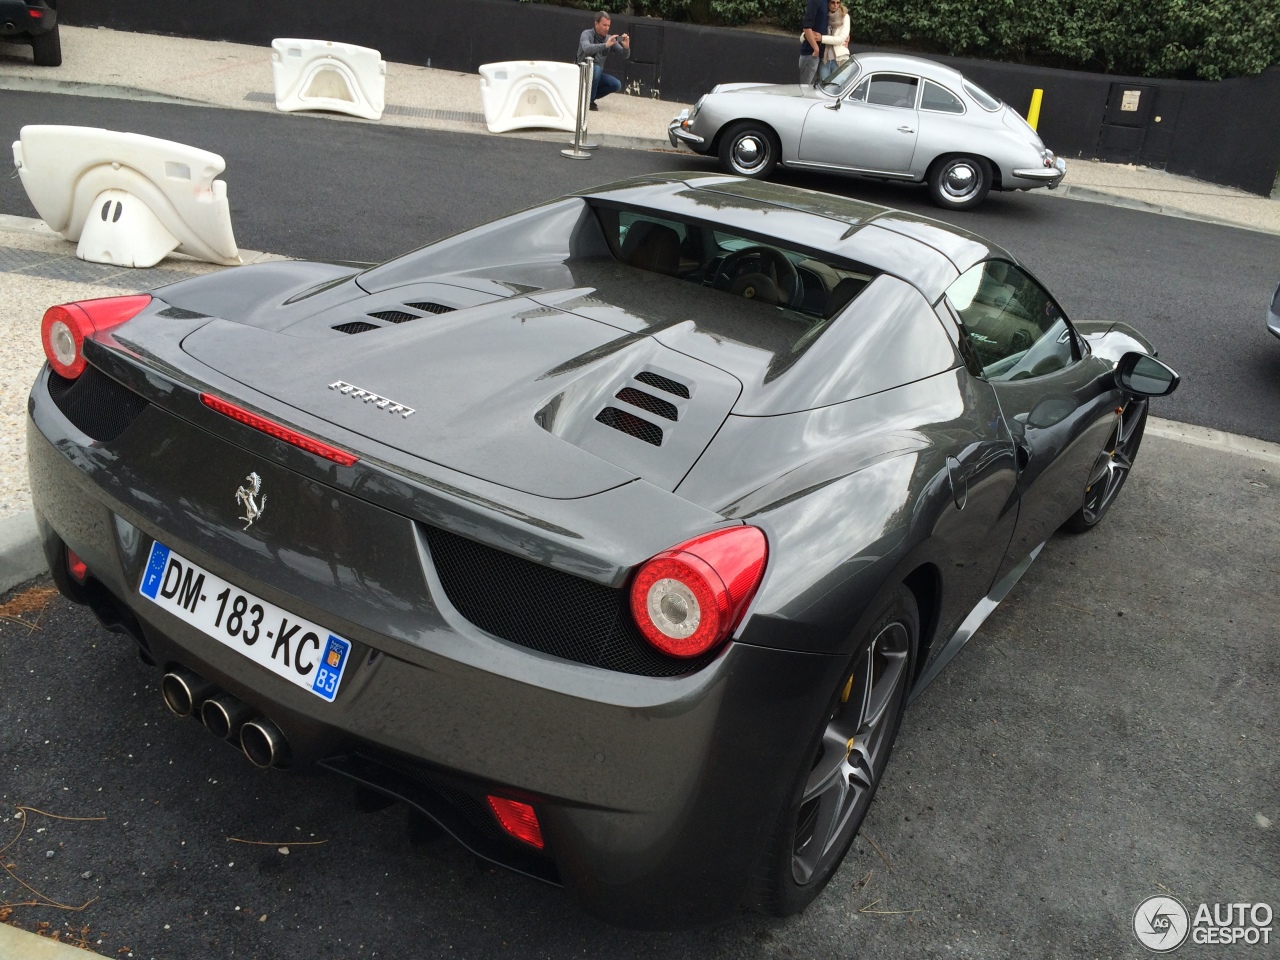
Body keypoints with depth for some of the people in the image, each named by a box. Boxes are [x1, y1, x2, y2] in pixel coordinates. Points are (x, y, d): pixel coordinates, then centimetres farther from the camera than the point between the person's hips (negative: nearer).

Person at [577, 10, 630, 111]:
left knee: (616, 85, -15)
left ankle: (588, 97, 3)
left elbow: (625, 56, -2)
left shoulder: (609, 38, 0)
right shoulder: (587, 34, -13)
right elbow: (587, 49, -36)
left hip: (597, 75, 5)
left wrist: (626, 47, -25)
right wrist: (605, 45, -45)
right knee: (596, 68, -35)